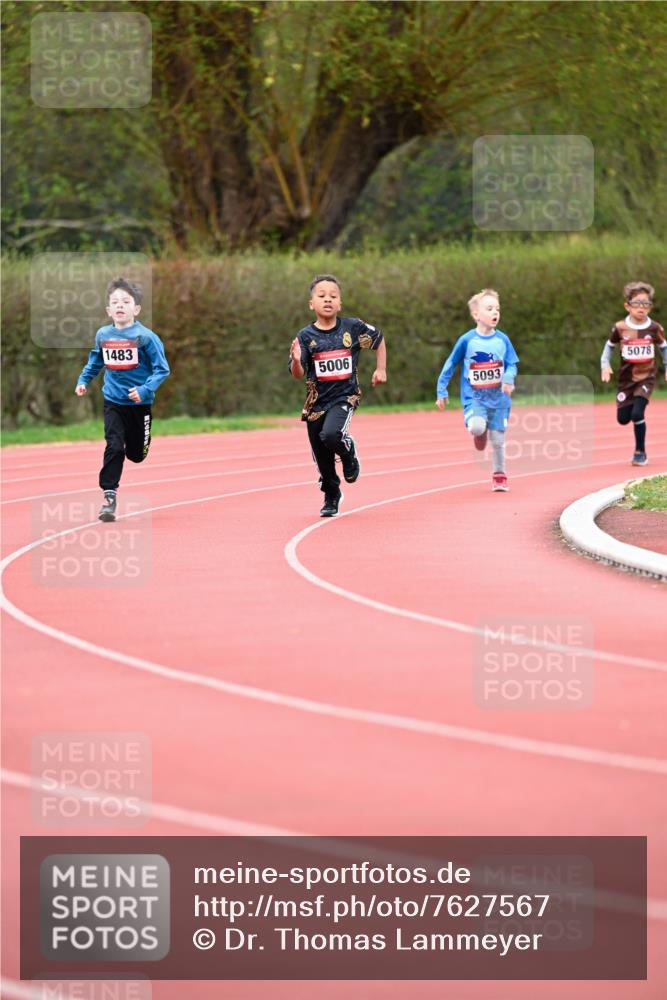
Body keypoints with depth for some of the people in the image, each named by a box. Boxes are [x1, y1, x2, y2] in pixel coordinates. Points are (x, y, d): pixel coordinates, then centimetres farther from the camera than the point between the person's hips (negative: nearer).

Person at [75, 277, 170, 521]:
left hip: (139, 403, -1)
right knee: (114, 448, -14)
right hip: (113, 402, 1)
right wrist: (83, 380, 6)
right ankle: (108, 496, -9)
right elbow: (95, 362, 17)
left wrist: (145, 390, -25)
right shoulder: (102, 335, -3)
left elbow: (161, 369, -14)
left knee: (136, 454, 13)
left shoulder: (145, 336, -16)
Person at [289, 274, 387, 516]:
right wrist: (296, 361, -33)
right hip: (317, 402, 2)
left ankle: (349, 455, 4)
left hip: (345, 396, -2)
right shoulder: (306, 337, -6)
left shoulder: (353, 328, -5)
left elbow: (379, 340, 14)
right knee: (322, 459, 10)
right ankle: (331, 497, 35)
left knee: (331, 435, -30)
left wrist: (381, 369, 12)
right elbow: (298, 375, -12)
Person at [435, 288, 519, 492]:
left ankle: (499, 476, 23)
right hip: (474, 398, -2)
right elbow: (450, 365, 4)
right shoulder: (467, 340, -6)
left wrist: (508, 378, -19)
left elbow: (512, 365, 5)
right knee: (477, 427, -28)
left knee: (498, 440, 4)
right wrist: (441, 391, 4)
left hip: (498, 398, 2)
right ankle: (480, 435, 10)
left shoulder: (502, 340, -1)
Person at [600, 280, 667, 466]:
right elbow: (609, 346, 7)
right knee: (623, 419, 4)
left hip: (647, 378, -2)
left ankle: (640, 451, -2)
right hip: (626, 379, 2)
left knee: (637, 413, -20)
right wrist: (605, 364, -6)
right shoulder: (620, 328, -8)